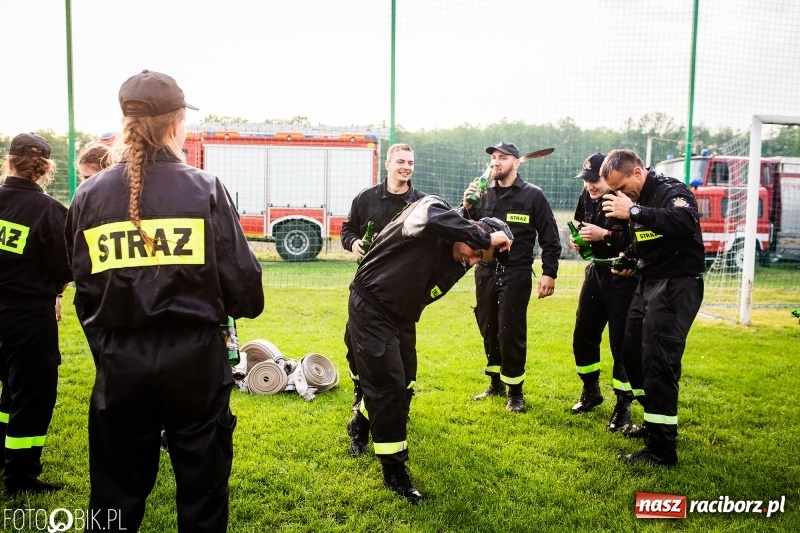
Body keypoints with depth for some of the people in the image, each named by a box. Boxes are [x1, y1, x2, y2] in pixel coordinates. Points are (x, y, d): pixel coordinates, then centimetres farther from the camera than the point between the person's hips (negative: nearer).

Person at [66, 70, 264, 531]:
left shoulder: (91, 194, -2)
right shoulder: (204, 188, -10)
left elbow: (84, 283, -1)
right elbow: (241, 277, -10)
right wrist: (247, 304, 11)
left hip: (121, 359, 3)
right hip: (195, 355, -2)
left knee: (116, 493, 18)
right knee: (202, 485, 16)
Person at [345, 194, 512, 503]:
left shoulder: (457, 263, 0)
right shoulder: (433, 208, -20)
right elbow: (431, 219, -46)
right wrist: (484, 238, -39)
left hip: (392, 317, 9)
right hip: (369, 307, -8)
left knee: (396, 380, 22)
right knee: (390, 387, -9)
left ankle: (361, 426, 51)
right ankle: (394, 473, 5)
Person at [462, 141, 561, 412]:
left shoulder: (532, 195, -3)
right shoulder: (484, 194, 7)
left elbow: (550, 238, -3)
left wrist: (549, 273, -9)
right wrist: (467, 207, -10)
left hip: (516, 275, -4)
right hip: (485, 272, 5)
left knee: (511, 333, -3)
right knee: (489, 330, 12)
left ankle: (515, 391, 13)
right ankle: (496, 383, 29)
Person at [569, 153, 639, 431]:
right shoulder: (587, 197, 2)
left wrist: (605, 235, -29)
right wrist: (577, 238, -2)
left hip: (624, 279, -7)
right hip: (596, 273, 8)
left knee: (621, 343, -3)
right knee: (583, 337, 13)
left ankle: (623, 405, 14)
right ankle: (591, 392, 33)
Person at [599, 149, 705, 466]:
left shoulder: (672, 191, -14)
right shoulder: (635, 199, 12)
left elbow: (685, 223, -36)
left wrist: (633, 211, -33)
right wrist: (627, 259, 6)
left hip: (677, 285, -9)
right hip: (648, 282, 9)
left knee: (658, 362, -12)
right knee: (632, 354, 13)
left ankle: (662, 449, -5)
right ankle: (655, 423, 30)